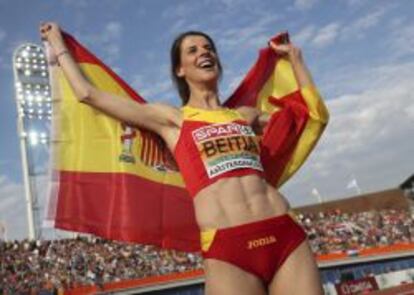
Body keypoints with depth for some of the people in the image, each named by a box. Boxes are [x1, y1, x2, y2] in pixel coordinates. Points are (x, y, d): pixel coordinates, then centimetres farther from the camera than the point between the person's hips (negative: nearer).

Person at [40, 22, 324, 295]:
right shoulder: (172, 119, 12)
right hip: (227, 248, -3)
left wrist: (295, 58, 36)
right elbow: (88, 94, 13)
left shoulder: (245, 115, 21)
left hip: (286, 236, 3)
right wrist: (59, 45, 25)